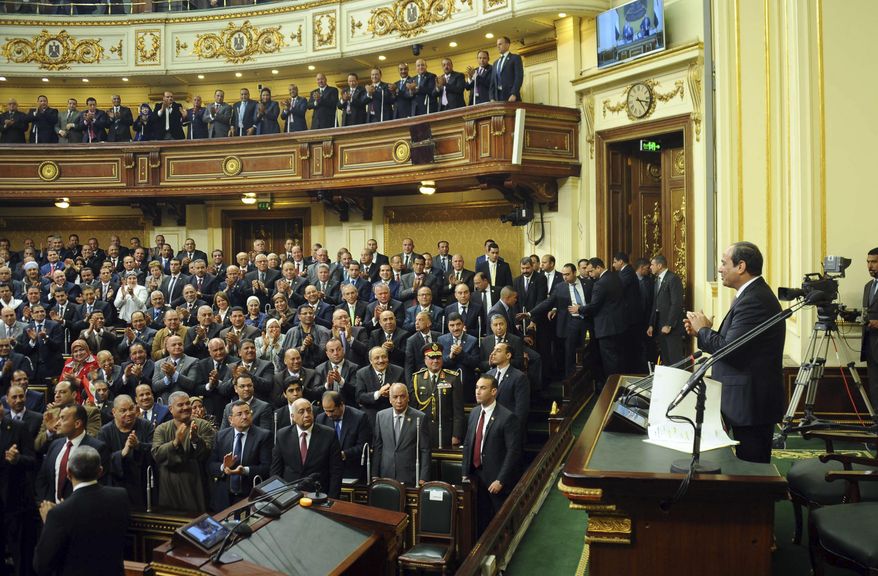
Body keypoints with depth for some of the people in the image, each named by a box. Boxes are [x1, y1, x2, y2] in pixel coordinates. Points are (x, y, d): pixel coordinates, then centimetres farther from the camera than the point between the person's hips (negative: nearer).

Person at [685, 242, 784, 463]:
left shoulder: (753, 300, -20)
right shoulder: (755, 294, 14)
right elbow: (733, 344, 14)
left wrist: (703, 329, -8)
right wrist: (702, 331, 4)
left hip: (751, 402, -10)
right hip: (752, 400, 10)